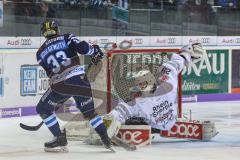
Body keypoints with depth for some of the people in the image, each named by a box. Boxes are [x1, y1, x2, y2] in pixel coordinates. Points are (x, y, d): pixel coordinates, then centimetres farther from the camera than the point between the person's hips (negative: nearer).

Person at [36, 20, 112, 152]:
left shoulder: (41, 53, 16)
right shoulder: (67, 38, 10)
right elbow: (82, 47, -6)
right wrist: (95, 51, 14)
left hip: (60, 85, -1)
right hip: (80, 80, 1)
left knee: (43, 109, 18)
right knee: (89, 111, 21)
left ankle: (60, 139, 9)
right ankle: (106, 140, 14)